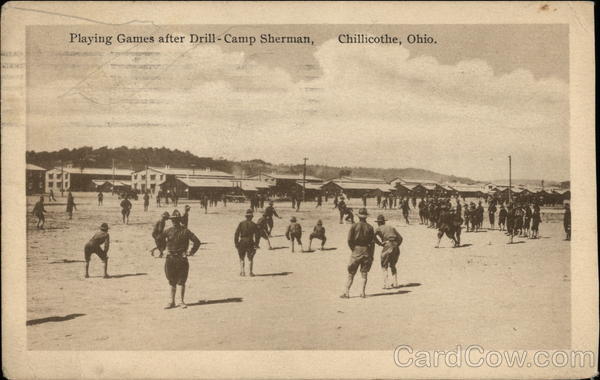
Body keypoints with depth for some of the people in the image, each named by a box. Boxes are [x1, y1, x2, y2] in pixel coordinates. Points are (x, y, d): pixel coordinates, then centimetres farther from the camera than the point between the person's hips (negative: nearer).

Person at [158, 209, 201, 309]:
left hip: (182, 259, -3)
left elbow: (197, 241, -4)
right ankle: (172, 302, 16)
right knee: (172, 282, 9)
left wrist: (191, 252, -3)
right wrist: (165, 247, 16)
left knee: (182, 282, 2)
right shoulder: (168, 231, 4)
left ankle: (183, 301, 12)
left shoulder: (185, 231, -5)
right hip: (170, 259, 3)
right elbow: (160, 239, 22)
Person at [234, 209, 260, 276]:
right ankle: (250, 272, 9)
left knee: (242, 259, 11)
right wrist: (256, 244, 2)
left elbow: (236, 234, -3)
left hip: (242, 242, 0)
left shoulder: (241, 223, -1)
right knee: (250, 259, 10)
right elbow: (257, 235, -4)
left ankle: (242, 271, 0)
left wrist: (236, 243, 3)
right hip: (250, 242, 0)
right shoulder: (254, 225, -1)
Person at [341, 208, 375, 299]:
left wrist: (353, 249, 6)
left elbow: (349, 240, -8)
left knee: (351, 273, 3)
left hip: (356, 251, -1)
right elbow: (372, 242, 0)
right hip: (366, 251, 2)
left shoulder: (354, 226, -5)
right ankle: (363, 292, 7)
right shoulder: (370, 227, 0)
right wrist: (371, 255, 5)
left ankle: (347, 292, 0)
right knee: (364, 273, 9)